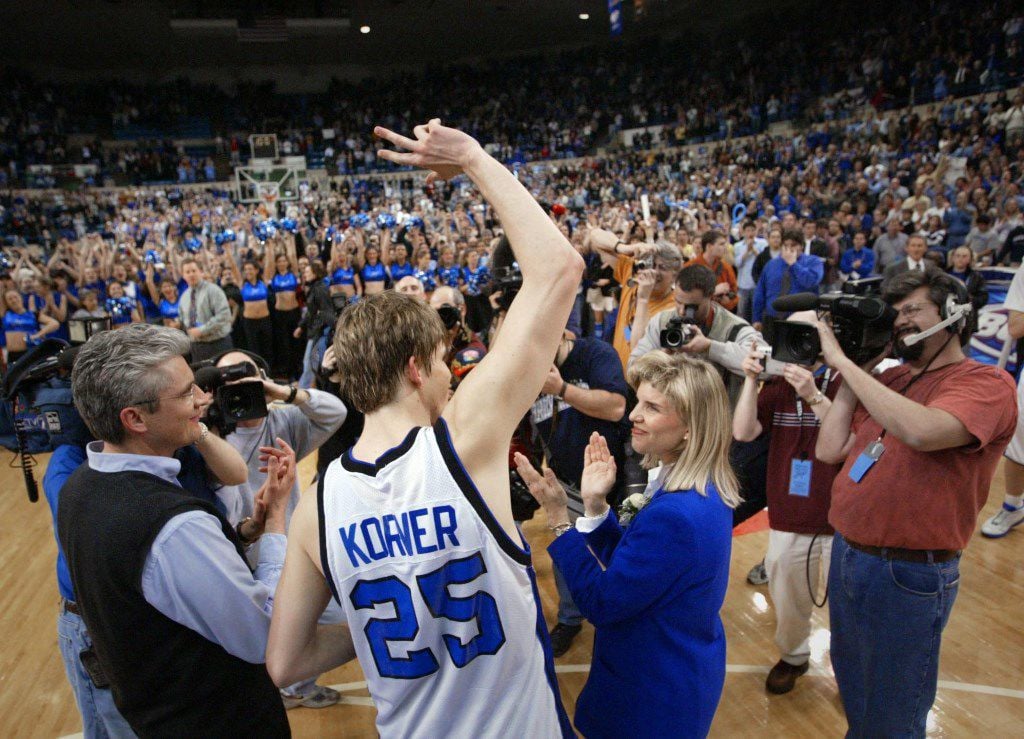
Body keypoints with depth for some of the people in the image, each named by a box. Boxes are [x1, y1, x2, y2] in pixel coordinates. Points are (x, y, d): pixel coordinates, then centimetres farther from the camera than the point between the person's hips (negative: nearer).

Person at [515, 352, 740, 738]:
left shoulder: (676, 514, -34)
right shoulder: (704, 490, -4)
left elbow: (602, 604, -25)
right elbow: (627, 564, 3)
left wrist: (558, 517, -25)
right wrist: (595, 505, -8)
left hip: (656, 697, -8)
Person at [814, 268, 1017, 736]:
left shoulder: (986, 384, -14)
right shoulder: (889, 380, 6)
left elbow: (920, 431, -35)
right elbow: (829, 450, 1)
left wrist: (844, 362, -27)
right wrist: (853, 376, -2)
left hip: (909, 571, -6)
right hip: (846, 552, 6)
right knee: (851, 690, 27)